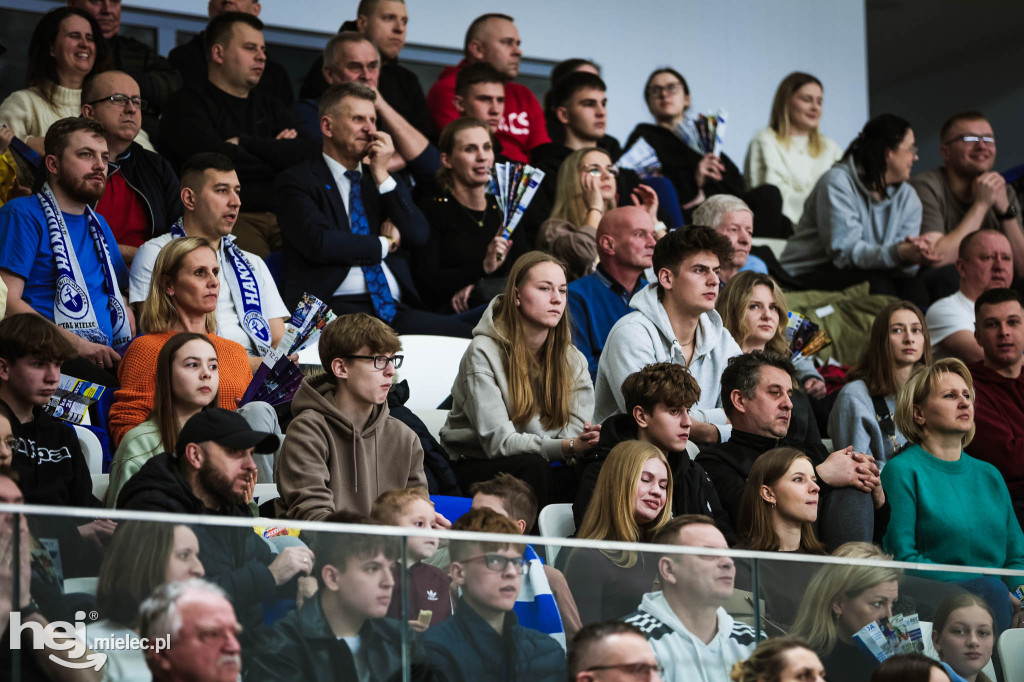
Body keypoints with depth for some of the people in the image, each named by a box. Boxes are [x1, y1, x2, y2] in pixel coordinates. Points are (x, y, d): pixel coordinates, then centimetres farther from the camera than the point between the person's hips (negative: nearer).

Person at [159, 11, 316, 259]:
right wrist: (276, 152, 10)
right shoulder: (188, 104, 10)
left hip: (284, 216, 5)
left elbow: (309, 155, 11)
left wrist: (244, 143, 3)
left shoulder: (271, 107, 28)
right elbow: (219, 158, -7)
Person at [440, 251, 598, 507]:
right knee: (532, 466, -36)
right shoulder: (484, 352, -12)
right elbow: (498, 442, -19)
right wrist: (567, 447, -32)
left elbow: (575, 432, -3)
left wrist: (586, 441, -28)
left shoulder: (572, 359, 5)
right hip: (475, 465, -4)